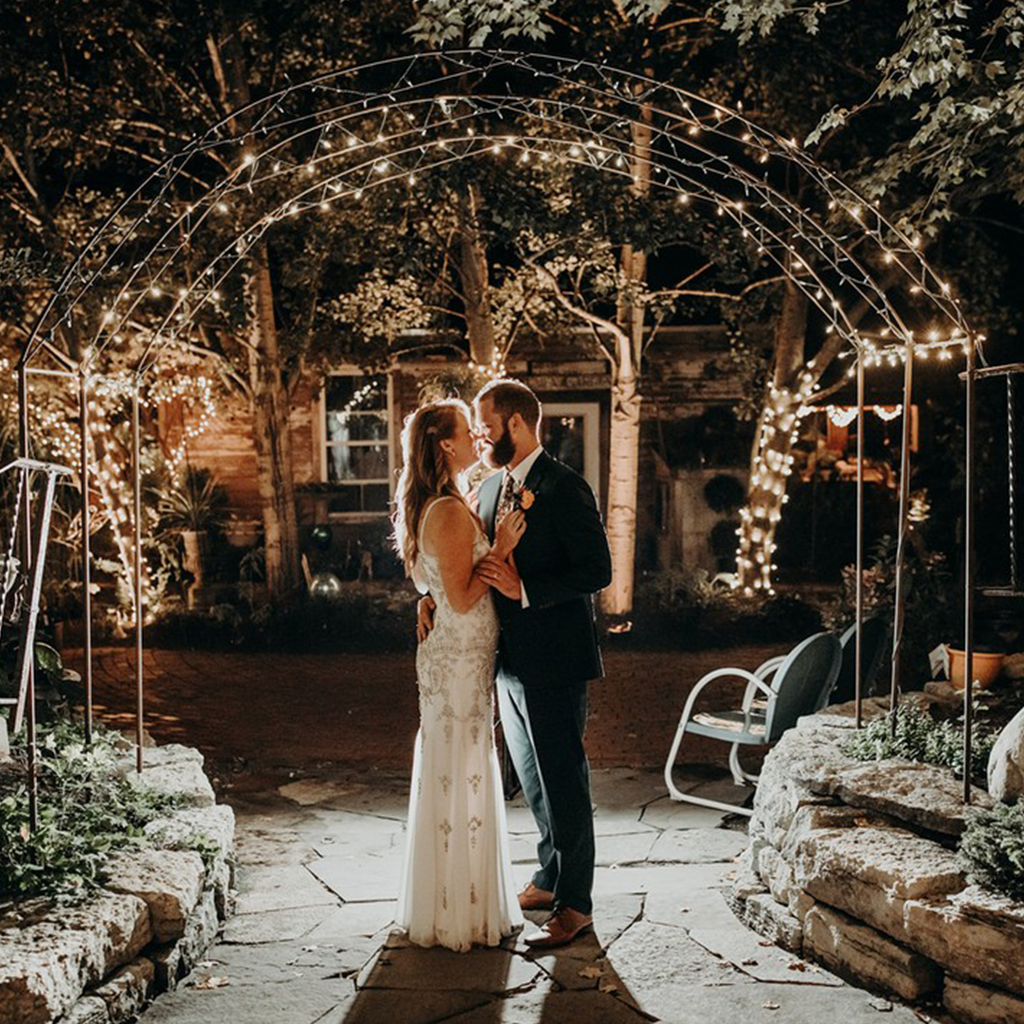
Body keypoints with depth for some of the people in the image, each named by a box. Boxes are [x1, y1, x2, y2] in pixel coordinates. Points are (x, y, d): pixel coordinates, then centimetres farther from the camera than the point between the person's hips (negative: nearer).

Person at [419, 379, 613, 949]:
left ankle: (576, 904, 11)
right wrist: (433, 596, 1)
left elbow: (597, 572, -18)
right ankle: (550, 877, 35)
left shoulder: (564, 488, -14)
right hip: (511, 661, 9)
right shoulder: (492, 489, 12)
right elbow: (473, 565, 19)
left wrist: (524, 590, -23)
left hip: (553, 661, -9)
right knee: (534, 780, 19)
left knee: (564, 782, 0)